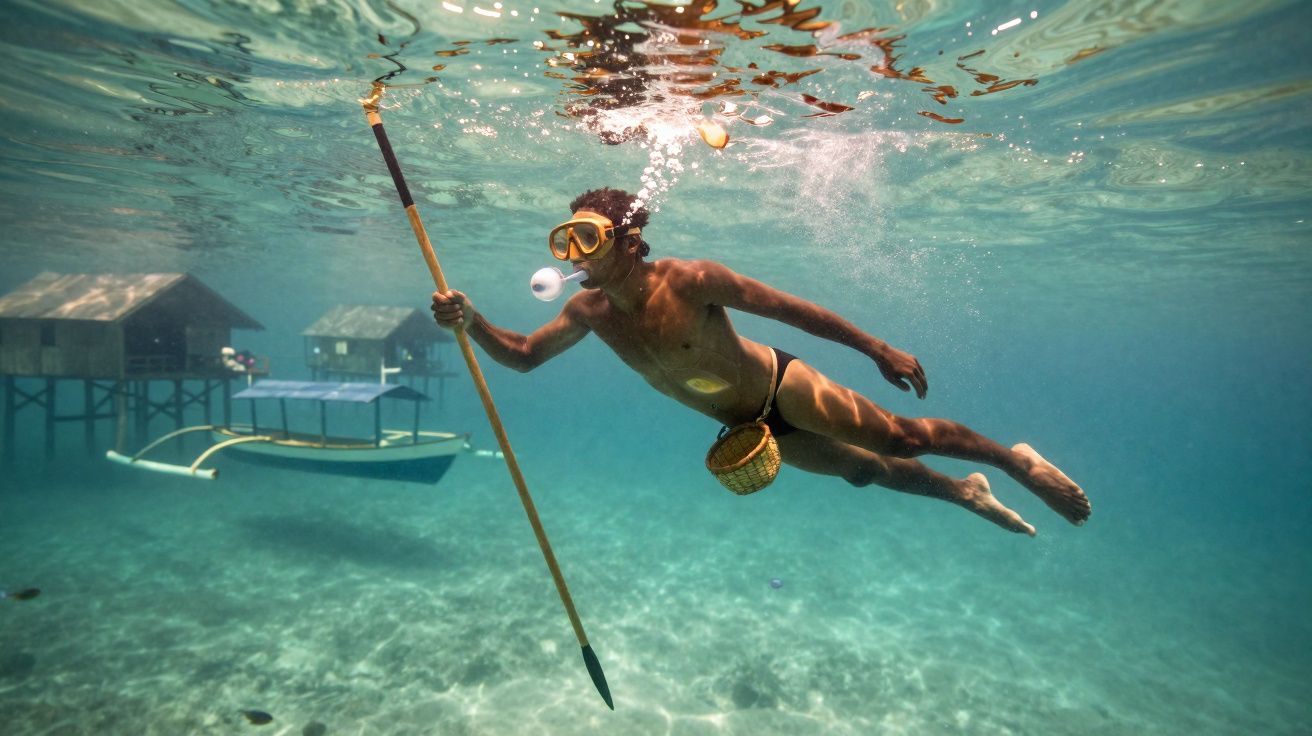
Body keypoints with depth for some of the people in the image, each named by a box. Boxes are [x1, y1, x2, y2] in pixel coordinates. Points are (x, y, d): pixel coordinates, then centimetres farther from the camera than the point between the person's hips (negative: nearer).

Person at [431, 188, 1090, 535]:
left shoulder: (690, 280, -29)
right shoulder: (590, 311, -12)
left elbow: (790, 308, -22)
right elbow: (523, 355, -4)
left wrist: (879, 349, -19)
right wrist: (472, 322, -24)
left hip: (782, 388, -5)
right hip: (744, 426, 5)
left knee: (902, 439, -4)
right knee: (862, 470, 18)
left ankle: (1019, 462, 25)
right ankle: (965, 492, 43)